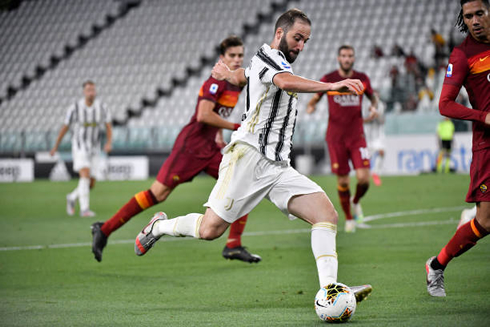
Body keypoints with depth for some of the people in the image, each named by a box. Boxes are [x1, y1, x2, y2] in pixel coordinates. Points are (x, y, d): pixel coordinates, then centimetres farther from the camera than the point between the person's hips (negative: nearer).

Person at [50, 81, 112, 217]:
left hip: (94, 150, 4)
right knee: (85, 175, -24)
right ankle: (84, 209, -24)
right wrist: (56, 146, 10)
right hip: (79, 148, -4)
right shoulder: (75, 108, -9)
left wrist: (109, 143, -19)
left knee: (91, 184, 3)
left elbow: (109, 128, 1)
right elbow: (65, 127, 3)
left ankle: (72, 198, 31)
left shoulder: (102, 108, -3)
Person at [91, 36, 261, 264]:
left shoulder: (236, 84, 13)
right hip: (191, 146, -9)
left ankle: (234, 246, -1)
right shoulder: (217, 81, -15)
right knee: (158, 194, -9)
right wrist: (234, 126, -17)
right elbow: (203, 115, -26)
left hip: (210, 149, 9)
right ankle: (105, 230, 1)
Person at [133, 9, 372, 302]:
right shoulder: (267, 57, -6)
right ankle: (159, 226, 20)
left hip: (279, 167, 9)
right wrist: (330, 86, -41)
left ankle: (329, 289, -23)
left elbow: (238, 77, 44)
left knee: (327, 214, -12)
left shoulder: (273, 63, 24)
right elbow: (286, 82, -30)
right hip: (249, 155, -9)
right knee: (210, 230, -11)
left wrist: (227, 73, 67)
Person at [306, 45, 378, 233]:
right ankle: (348, 218, 20)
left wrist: (374, 107, -3)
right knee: (342, 180, 0)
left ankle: (356, 202, 21)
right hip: (336, 138, -1)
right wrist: (311, 106, -12)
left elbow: (373, 97, 19)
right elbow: (316, 97, 10)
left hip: (357, 136, 1)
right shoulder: (328, 80, -2)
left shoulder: (362, 79, 3)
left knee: (364, 178, -12)